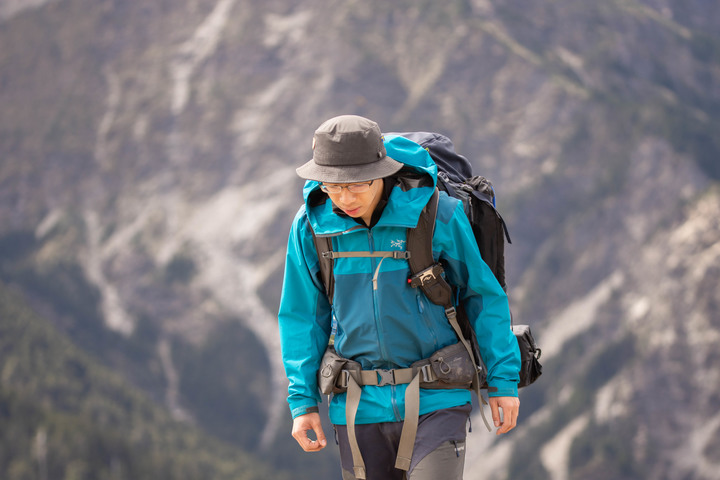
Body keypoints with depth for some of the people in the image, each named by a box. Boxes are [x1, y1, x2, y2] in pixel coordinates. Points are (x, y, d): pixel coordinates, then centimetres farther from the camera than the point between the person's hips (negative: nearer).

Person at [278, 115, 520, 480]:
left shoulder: (437, 214, -10)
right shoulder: (311, 226, -3)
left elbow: (485, 296, 1)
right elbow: (303, 316, 8)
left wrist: (503, 380, 1)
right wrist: (302, 400, 4)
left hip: (435, 403, -3)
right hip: (360, 406, 3)